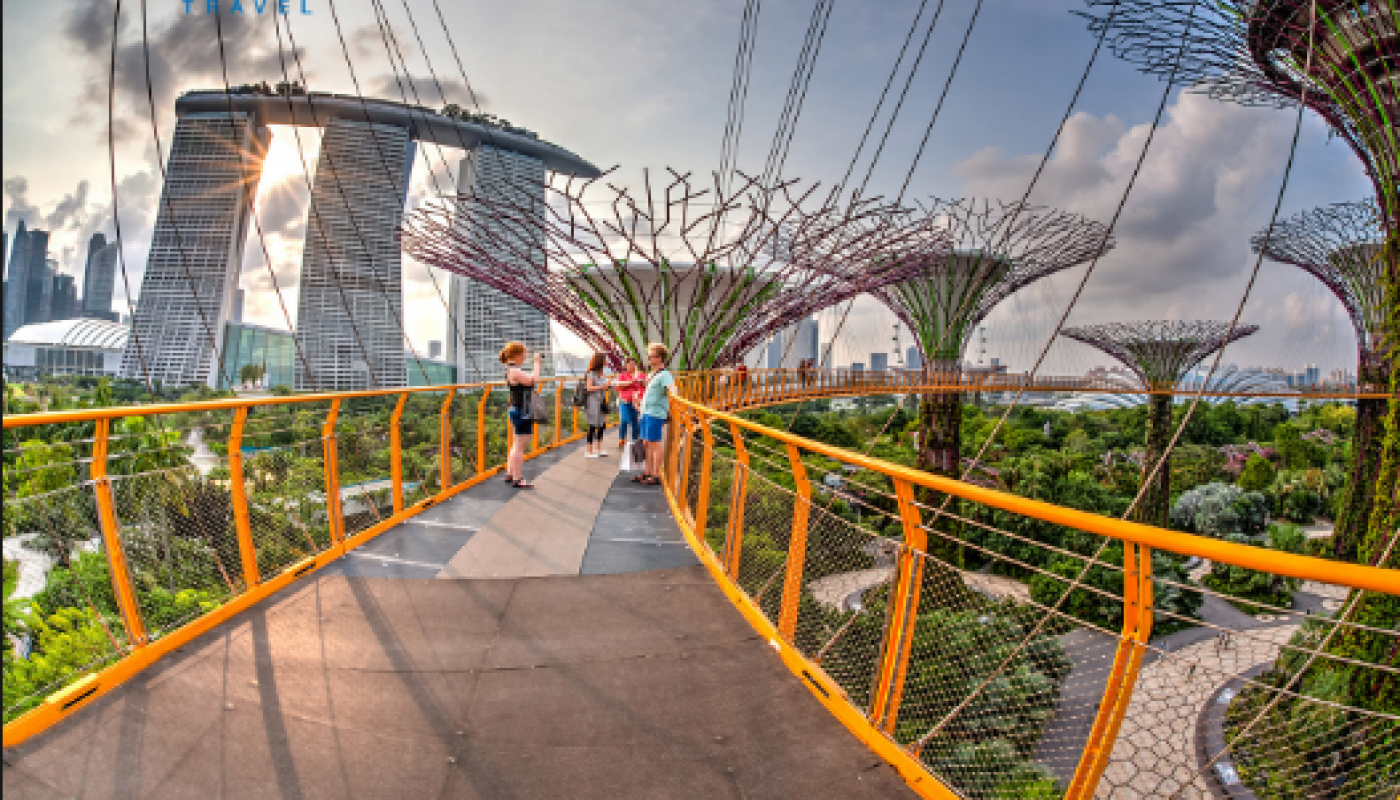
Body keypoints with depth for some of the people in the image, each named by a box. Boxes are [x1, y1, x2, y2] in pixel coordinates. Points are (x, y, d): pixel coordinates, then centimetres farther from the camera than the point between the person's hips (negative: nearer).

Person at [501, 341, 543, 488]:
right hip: (521, 412, -11)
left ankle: (510, 474, 28)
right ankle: (517, 479, 1)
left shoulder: (513, 369, 12)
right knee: (520, 446, -5)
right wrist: (536, 363, -11)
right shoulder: (514, 371, -19)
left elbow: (530, 379, 19)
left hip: (518, 411, 11)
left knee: (517, 445, 19)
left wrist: (538, 365, 12)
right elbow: (533, 380, -21)